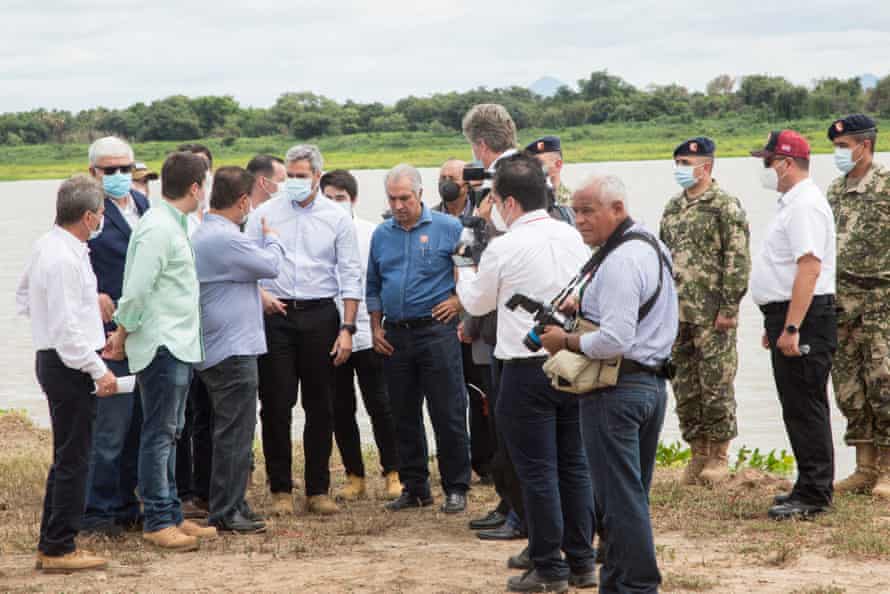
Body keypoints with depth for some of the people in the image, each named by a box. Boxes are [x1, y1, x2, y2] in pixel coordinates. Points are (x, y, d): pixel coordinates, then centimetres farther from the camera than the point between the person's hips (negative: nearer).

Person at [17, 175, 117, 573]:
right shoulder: (65, 259, -21)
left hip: (52, 358, 10)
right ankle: (59, 549, 3)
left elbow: (24, 298, 21)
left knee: (66, 457, 17)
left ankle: (51, 545, 23)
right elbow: (66, 327, -23)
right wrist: (98, 370, -19)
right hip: (69, 366, -10)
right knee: (72, 460, -3)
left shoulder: (46, 246, 9)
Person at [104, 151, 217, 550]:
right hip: (162, 346, -10)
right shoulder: (158, 229, -17)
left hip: (178, 345, 10)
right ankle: (157, 521, 0)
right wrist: (122, 336, -9)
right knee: (159, 434, -5)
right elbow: (136, 290, -18)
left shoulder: (174, 225, 14)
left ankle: (171, 513, 20)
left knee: (170, 433, 13)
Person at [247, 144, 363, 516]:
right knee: (276, 405, -2)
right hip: (275, 315, 0)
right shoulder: (264, 214, 5)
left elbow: (350, 276, 3)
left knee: (320, 406, 3)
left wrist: (347, 328, -4)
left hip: (320, 314, 0)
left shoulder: (337, 218, 5)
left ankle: (318, 490, 11)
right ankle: (280, 489, 7)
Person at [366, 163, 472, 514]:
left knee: (448, 414, -4)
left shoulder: (448, 228, -3)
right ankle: (414, 488, 18)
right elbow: (373, 287, 20)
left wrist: (459, 300, -7)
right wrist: (376, 329, 12)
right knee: (404, 416, 9)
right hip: (395, 334, 5)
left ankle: (456, 488, 2)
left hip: (436, 330, -5)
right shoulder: (381, 234, 12)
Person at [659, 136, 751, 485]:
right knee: (684, 387, 9)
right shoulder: (673, 208, 15)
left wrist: (729, 307, -16)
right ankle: (698, 452, 18)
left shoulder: (726, 206, -7)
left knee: (716, 386, -3)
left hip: (711, 314, -7)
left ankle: (719, 455, 6)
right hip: (677, 313, 7)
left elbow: (737, 260, -12)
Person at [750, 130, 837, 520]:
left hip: (803, 319, -11)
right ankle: (810, 488, 21)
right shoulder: (793, 203, 18)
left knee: (805, 407, -7)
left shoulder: (805, 205, -16)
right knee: (799, 407, 14)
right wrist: (774, 324, 24)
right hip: (787, 318, 11)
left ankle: (813, 495, -4)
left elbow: (809, 269, -25)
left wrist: (791, 328, -28)